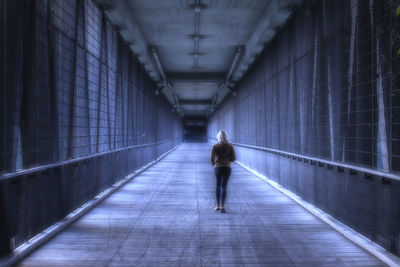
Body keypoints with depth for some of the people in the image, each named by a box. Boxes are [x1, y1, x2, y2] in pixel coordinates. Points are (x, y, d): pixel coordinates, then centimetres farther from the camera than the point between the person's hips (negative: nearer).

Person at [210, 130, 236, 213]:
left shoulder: (215, 146, -4)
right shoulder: (230, 146, 0)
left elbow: (211, 158, -7)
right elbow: (234, 158, 0)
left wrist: (214, 164, 14)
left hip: (218, 168, 0)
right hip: (227, 168, 0)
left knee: (218, 185, 19)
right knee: (223, 187, -1)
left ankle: (217, 205, 22)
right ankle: (222, 206, -16)